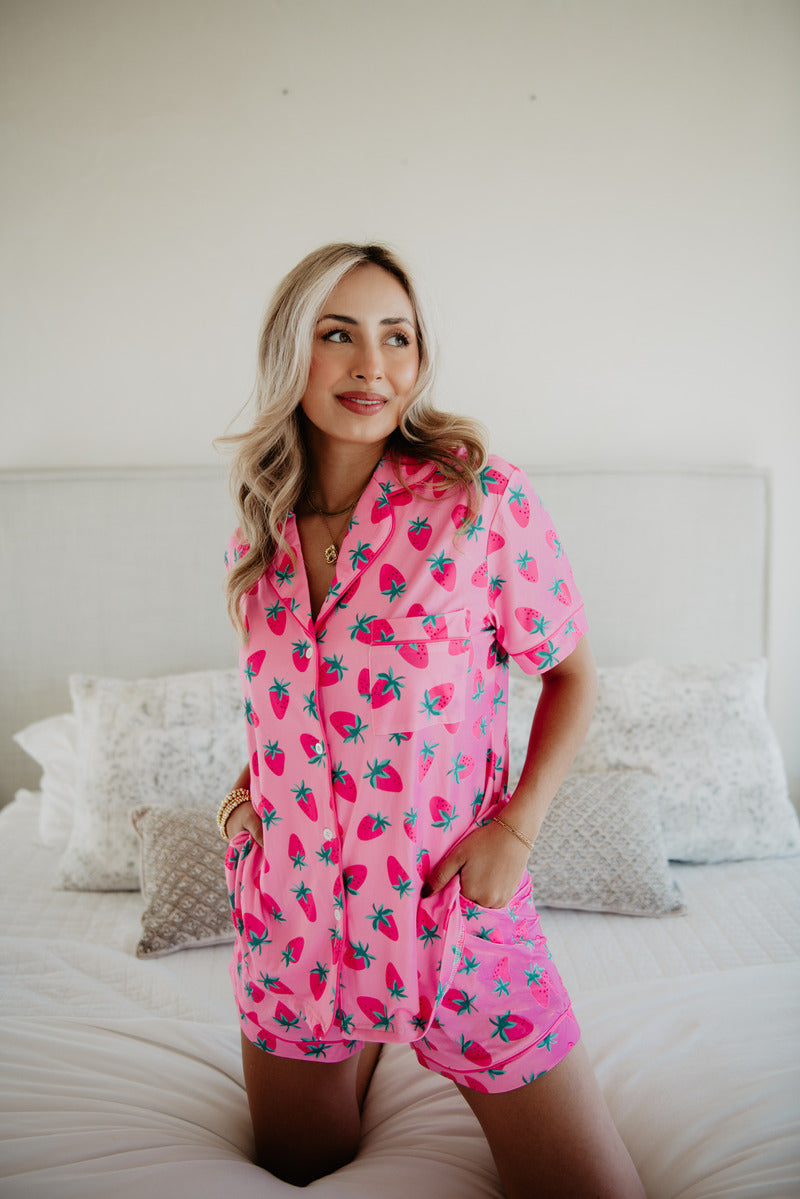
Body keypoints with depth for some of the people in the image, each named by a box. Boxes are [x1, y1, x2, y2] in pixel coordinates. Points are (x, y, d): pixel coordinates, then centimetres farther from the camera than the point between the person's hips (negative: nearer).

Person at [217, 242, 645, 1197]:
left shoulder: (485, 501, -16)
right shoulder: (261, 529, 0)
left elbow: (570, 674, -5)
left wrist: (516, 829, -15)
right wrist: (252, 778, 2)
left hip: (454, 905, -3)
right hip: (291, 916, 4)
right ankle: (365, 1045, 48)